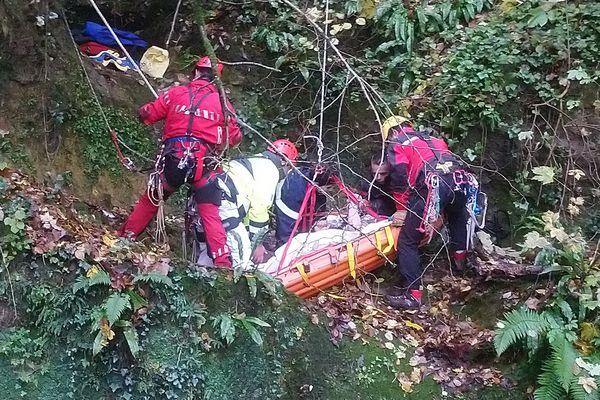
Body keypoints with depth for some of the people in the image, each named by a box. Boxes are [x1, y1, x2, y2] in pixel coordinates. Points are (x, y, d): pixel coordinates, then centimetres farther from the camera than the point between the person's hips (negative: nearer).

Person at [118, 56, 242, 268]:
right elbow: (235, 138, 10)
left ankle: (125, 236, 31)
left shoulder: (175, 93, 8)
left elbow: (146, 115, 10)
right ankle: (223, 261, -9)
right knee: (210, 214, 0)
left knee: (150, 200, 20)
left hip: (173, 158, 1)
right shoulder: (222, 102, 8)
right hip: (205, 163, 0)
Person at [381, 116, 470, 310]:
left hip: (432, 186, -6)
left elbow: (399, 179, 6)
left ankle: (412, 294, -3)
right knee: (457, 215, 42)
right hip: (459, 180, 7)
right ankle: (460, 255, 52)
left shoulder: (396, 144, 18)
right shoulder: (432, 138, 35)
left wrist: (402, 209, 13)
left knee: (407, 241, 0)